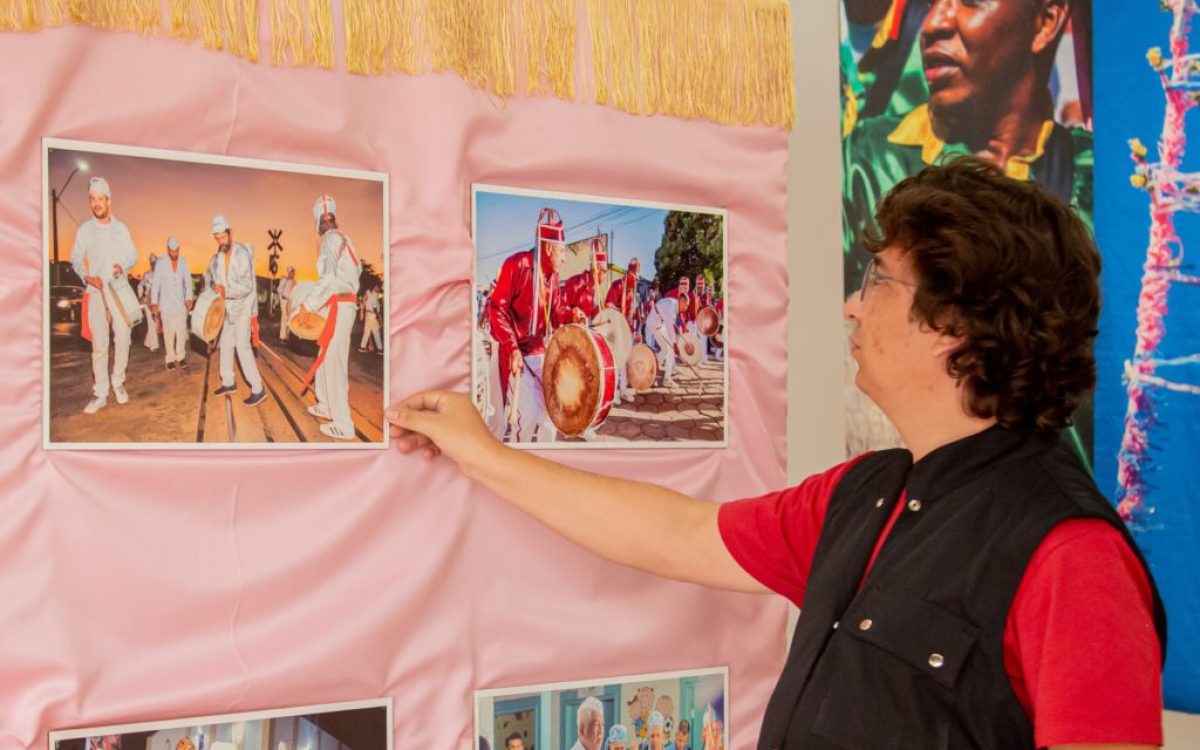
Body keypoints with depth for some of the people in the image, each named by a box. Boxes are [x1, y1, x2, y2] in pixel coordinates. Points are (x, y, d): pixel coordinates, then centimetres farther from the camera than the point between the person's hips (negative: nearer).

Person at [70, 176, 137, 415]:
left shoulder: (121, 228, 6)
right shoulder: (84, 229, 2)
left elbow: (132, 256, 9)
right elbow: (75, 259, 4)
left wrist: (123, 266, -12)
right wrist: (87, 276, -14)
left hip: (120, 292, 1)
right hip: (95, 292, -1)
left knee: (122, 339, 1)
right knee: (99, 344, -2)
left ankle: (118, 383, 19)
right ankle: (100, 393, 1)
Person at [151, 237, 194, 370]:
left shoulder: (183, 263, 3)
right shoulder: (161, 264, -5)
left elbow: (188, 281, 3)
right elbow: (155, 284, -5)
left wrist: (189, 298, -9)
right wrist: (154, 302, -12)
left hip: (181, 303, 2)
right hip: (166, 304, -2)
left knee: (181, 331, 1)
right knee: (169, 332, -3)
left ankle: (180, 357, 11)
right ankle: (170, 359, 3)